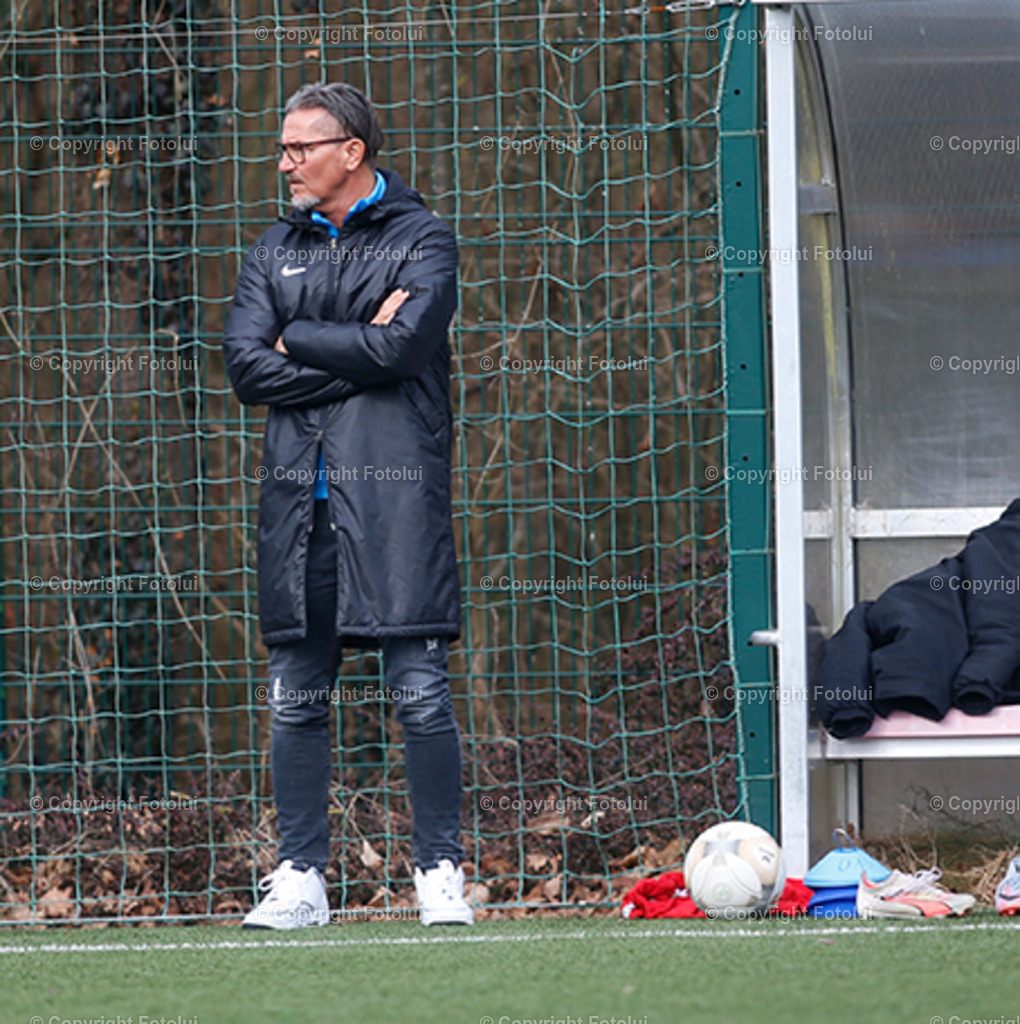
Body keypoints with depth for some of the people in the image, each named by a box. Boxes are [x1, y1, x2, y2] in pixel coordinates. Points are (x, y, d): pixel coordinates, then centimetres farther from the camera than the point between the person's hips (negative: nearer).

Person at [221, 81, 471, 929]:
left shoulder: (421, 239, 4)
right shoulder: (276, 253, 17)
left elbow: (403, 345, -13)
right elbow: (247, 367, 3)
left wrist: (297, 340, -1)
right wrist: (356, 355, -6)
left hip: (396, 496, -4)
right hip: (298, 499, 4)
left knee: (420, 691, -7)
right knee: (297, 698, 3)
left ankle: (441, 874, -2)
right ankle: (300, 881, 7)